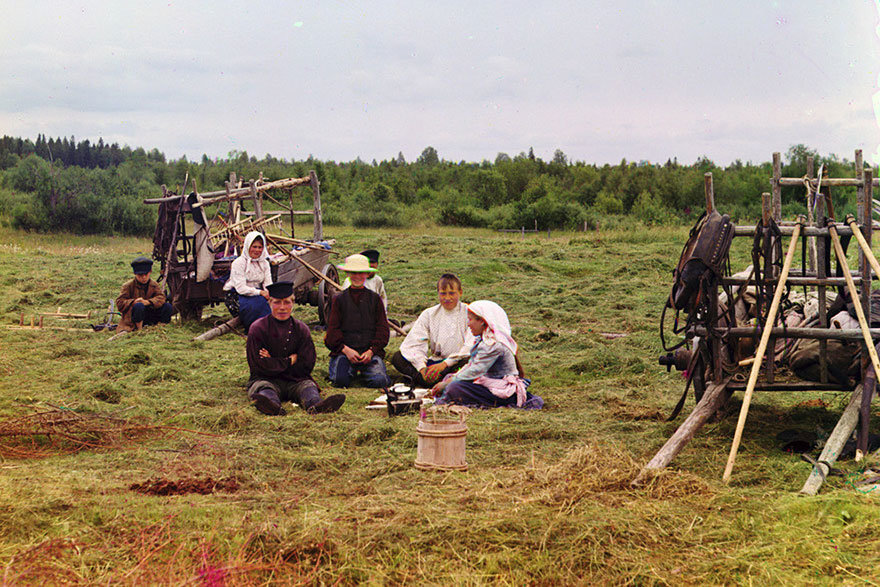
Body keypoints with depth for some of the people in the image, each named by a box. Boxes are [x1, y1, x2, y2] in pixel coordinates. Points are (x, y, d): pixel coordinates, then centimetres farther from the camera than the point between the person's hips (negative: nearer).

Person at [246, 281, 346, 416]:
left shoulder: (301, 329, 9)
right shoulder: (258, 328, 2)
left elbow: (307, 365, 2)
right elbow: (259, 365, -8)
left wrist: (274, 363, -5)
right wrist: (290, 361, -6)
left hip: (295, 381, 2)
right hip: (266, 379, -2)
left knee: (308, 386, -28)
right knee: (263, 387, -34)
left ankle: (315, 405, -65)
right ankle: (273, 405, -71)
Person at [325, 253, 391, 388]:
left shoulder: (375, 298, 14)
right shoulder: (339, 299, 12)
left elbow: (382, 328, 10)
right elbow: (332, 329, 7)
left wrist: (371, 351, -7)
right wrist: (346, 350, -11)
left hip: (371, 350, 0)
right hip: (344, 350, 0)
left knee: (379, 381, -26)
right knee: (341, 380, -28)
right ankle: (351, 369, 6)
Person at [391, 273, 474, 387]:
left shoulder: (468, 313, -2)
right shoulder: (429, 314, 8)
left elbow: (470, 347, -15)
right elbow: (413, 344, -1)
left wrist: (445, 364, -24)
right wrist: (422, 368, -19)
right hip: (435, 361, 4)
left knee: (469, 362, -40)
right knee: (397, 357, -13)